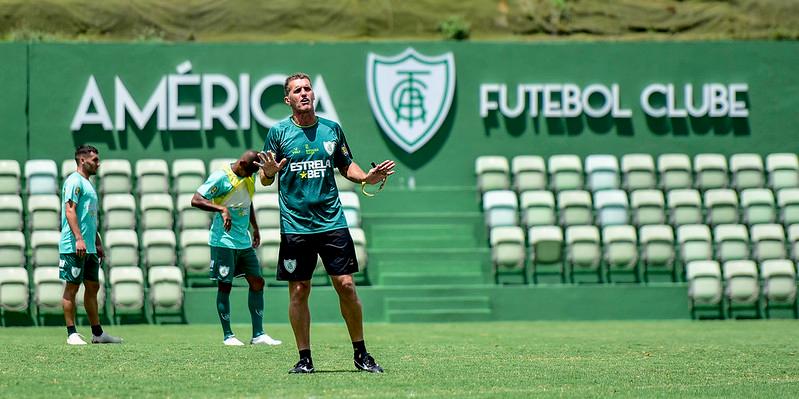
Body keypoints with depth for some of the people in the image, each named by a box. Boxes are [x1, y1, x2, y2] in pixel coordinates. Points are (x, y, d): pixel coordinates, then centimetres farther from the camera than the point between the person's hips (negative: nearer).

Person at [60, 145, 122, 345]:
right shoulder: (74, 181, -8)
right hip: (74, 246, -10)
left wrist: (98, 243, 23)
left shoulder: (88, 184, 21)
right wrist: (79, 239, -26)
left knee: (93, 287, 10)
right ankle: (72, 334, -3)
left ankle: (98, 333, 13)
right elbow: (70, 210, -18)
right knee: (72, 287, -5)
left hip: (89, 248, 10)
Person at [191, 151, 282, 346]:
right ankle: (228, 335, 6)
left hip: (244, 241, 7)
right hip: (224, 240, -7)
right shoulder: (221, 177, -14)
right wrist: (222, 209, -30)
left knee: (257, 282, 2)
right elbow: (196, 200, -18)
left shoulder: (250, 176, 9)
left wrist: (255, 228, 23)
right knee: (225, 286, -2)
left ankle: (258, 335, 4)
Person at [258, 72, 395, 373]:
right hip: (294, 225, -1)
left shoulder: (331, 129, 8)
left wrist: (366, 178, 0)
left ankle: (361, 354, 8)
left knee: (346, 285, -2)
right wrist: (270, 172, -20)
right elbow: (265, 179, 3)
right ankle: (304, 358, 9)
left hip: (332, 222, 1)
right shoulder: (279, 132, 1)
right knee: (299, 291, 0)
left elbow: (346, 166, 19)